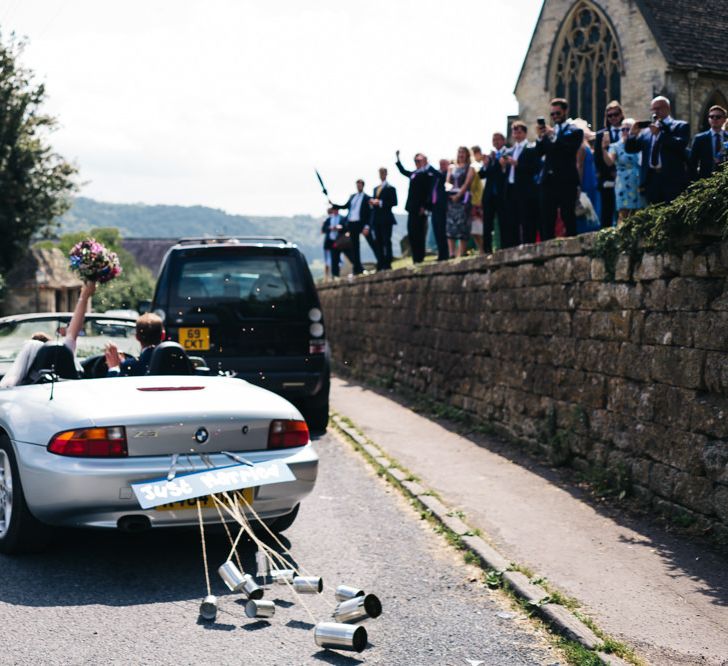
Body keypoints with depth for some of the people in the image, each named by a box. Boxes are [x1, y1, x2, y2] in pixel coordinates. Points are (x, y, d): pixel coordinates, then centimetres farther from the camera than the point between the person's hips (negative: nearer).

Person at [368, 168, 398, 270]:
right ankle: (380, 265, 7)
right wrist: (372, 203, -1)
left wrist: (380, 202, -16)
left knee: (387, 241, -7)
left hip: (386, 218, -7)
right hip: (376, 219, 7)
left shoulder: (390, 188, -1)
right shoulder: (376, 188, 20)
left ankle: (387, 264, -7)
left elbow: (394, 202, -10)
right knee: (378, 242, 5)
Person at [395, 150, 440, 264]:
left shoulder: (427, 173, -6)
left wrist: (424, 206, -18)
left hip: (420, 208, -8)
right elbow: (403, 171, 36)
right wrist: (397, 158, 33)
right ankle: (416, 258, 10)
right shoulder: (414, 174, 17)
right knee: (411, 234, 6)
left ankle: (419, 258, -3)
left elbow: (429, 190, -13)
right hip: (412, 208, 8)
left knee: (419, 233, -6)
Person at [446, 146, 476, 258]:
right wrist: (450, 194, -4)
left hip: (463, 198, -4)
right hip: (451, 198, 5)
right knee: (450, 225, -3)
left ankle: (461, 253, -9)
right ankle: (452, 253, -4)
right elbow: (448, 182, 13)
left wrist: (458, 195, -15)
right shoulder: (452, 168, 20)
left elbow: (466, 184, -6)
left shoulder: (470, 168, 6)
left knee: (462, 225, -9)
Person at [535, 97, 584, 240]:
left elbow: (569, 149, -13)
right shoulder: (549, 130, 16)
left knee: (568, 218, -4)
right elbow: (539, 152, 9)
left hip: (566, 181, -5)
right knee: (546, 219, 3)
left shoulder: (574, 131, 2)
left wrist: (554, 135, -16)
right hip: (549, 180, 5)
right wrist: (540, 137, -6)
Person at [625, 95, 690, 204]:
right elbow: (629, 148, 18)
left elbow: (681, 144, -13)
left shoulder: (680, 126, 5)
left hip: (673, 180, -4)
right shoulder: (647, 131, 18)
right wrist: (633, 133, -1)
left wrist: (659, 133, -14)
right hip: (652, 181, 4)